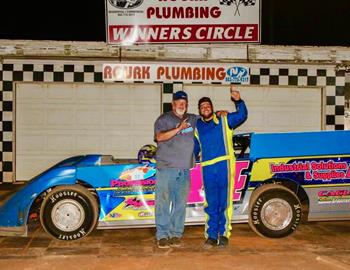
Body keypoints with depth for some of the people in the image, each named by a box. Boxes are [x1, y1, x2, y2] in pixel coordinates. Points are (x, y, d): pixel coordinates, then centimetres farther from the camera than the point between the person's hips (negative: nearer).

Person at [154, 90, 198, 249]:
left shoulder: (193, 119, 17)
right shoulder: (164, 119, 3)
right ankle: (162, 235, 0)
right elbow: (159, 137, -11)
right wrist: (178, 129, -16)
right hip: (166, 167, -4)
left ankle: (176, 234, 11)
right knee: (163, 202, -5)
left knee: (180, 203, 5)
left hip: (185, 169, 4)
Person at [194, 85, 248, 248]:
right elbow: (194, 149, 24)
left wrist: (238, 101, -21)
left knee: (224, 202, 1)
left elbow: (242, 115, -5)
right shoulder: (197, 127, 18)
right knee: (211, 204, 4)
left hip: (224, 165, -2)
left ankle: (223, 235, 10)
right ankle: (211, 236, 10)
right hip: (207, 168, 2)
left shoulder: (224, 120, 10)